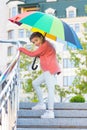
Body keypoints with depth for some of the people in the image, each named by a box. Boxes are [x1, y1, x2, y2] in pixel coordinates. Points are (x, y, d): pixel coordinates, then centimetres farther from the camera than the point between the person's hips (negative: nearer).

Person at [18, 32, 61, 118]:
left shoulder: (45, 45, -9)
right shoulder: (45, 45, 23)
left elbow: (33, 54, -12)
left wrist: (21, 49, -1)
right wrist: (37, 55, 3)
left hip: (50, 70, -11)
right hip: (48, 71, 11)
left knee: (50, 89, -17)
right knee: (35, 83, 18)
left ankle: (50, 111, -25)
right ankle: (41, 103, 19)